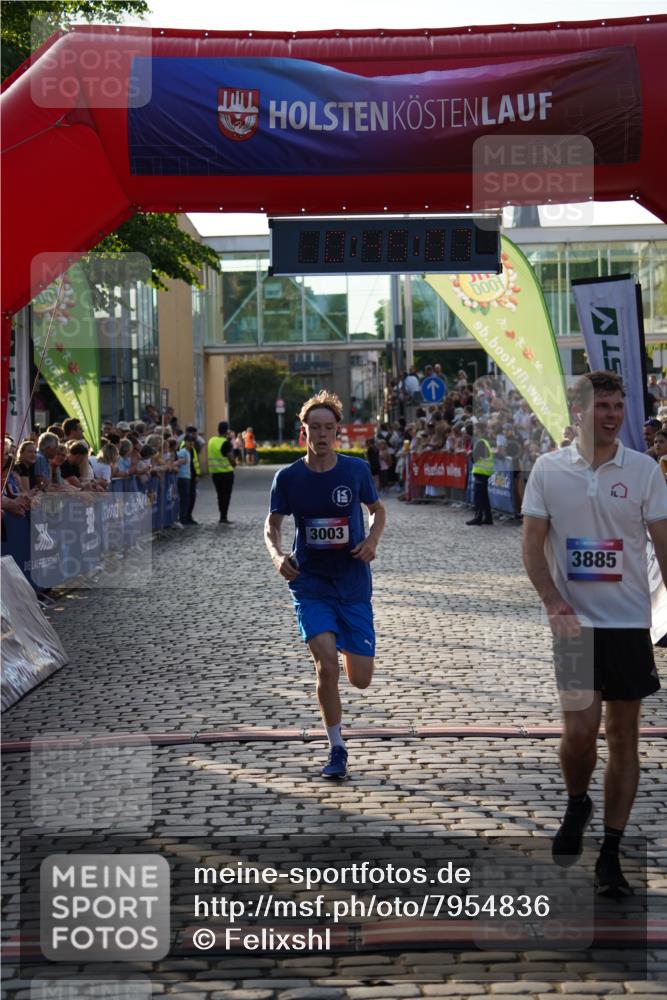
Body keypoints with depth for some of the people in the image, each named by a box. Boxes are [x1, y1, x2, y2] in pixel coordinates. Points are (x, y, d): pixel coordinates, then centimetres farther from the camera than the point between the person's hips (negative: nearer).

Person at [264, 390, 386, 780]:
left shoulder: (356, 470, -4)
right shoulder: (288, 477, -4)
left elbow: (378, 510, 11)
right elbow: (272, 524, 6)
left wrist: (372, 540, -9)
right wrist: (277, 554, -15)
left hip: (353, 584, 1)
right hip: (310, 584, -1)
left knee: (361, 678, 2)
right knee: (327, 665, -18)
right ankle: (337, 750, 1)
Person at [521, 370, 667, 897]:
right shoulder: (548, 469, 1)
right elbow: (533, 546, 1)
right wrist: (553, 601, -14)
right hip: (575, 622, -1)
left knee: (624, 736, 4)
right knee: (580, 728, -10)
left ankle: (610, 854, 15)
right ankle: (577, 805, 23)